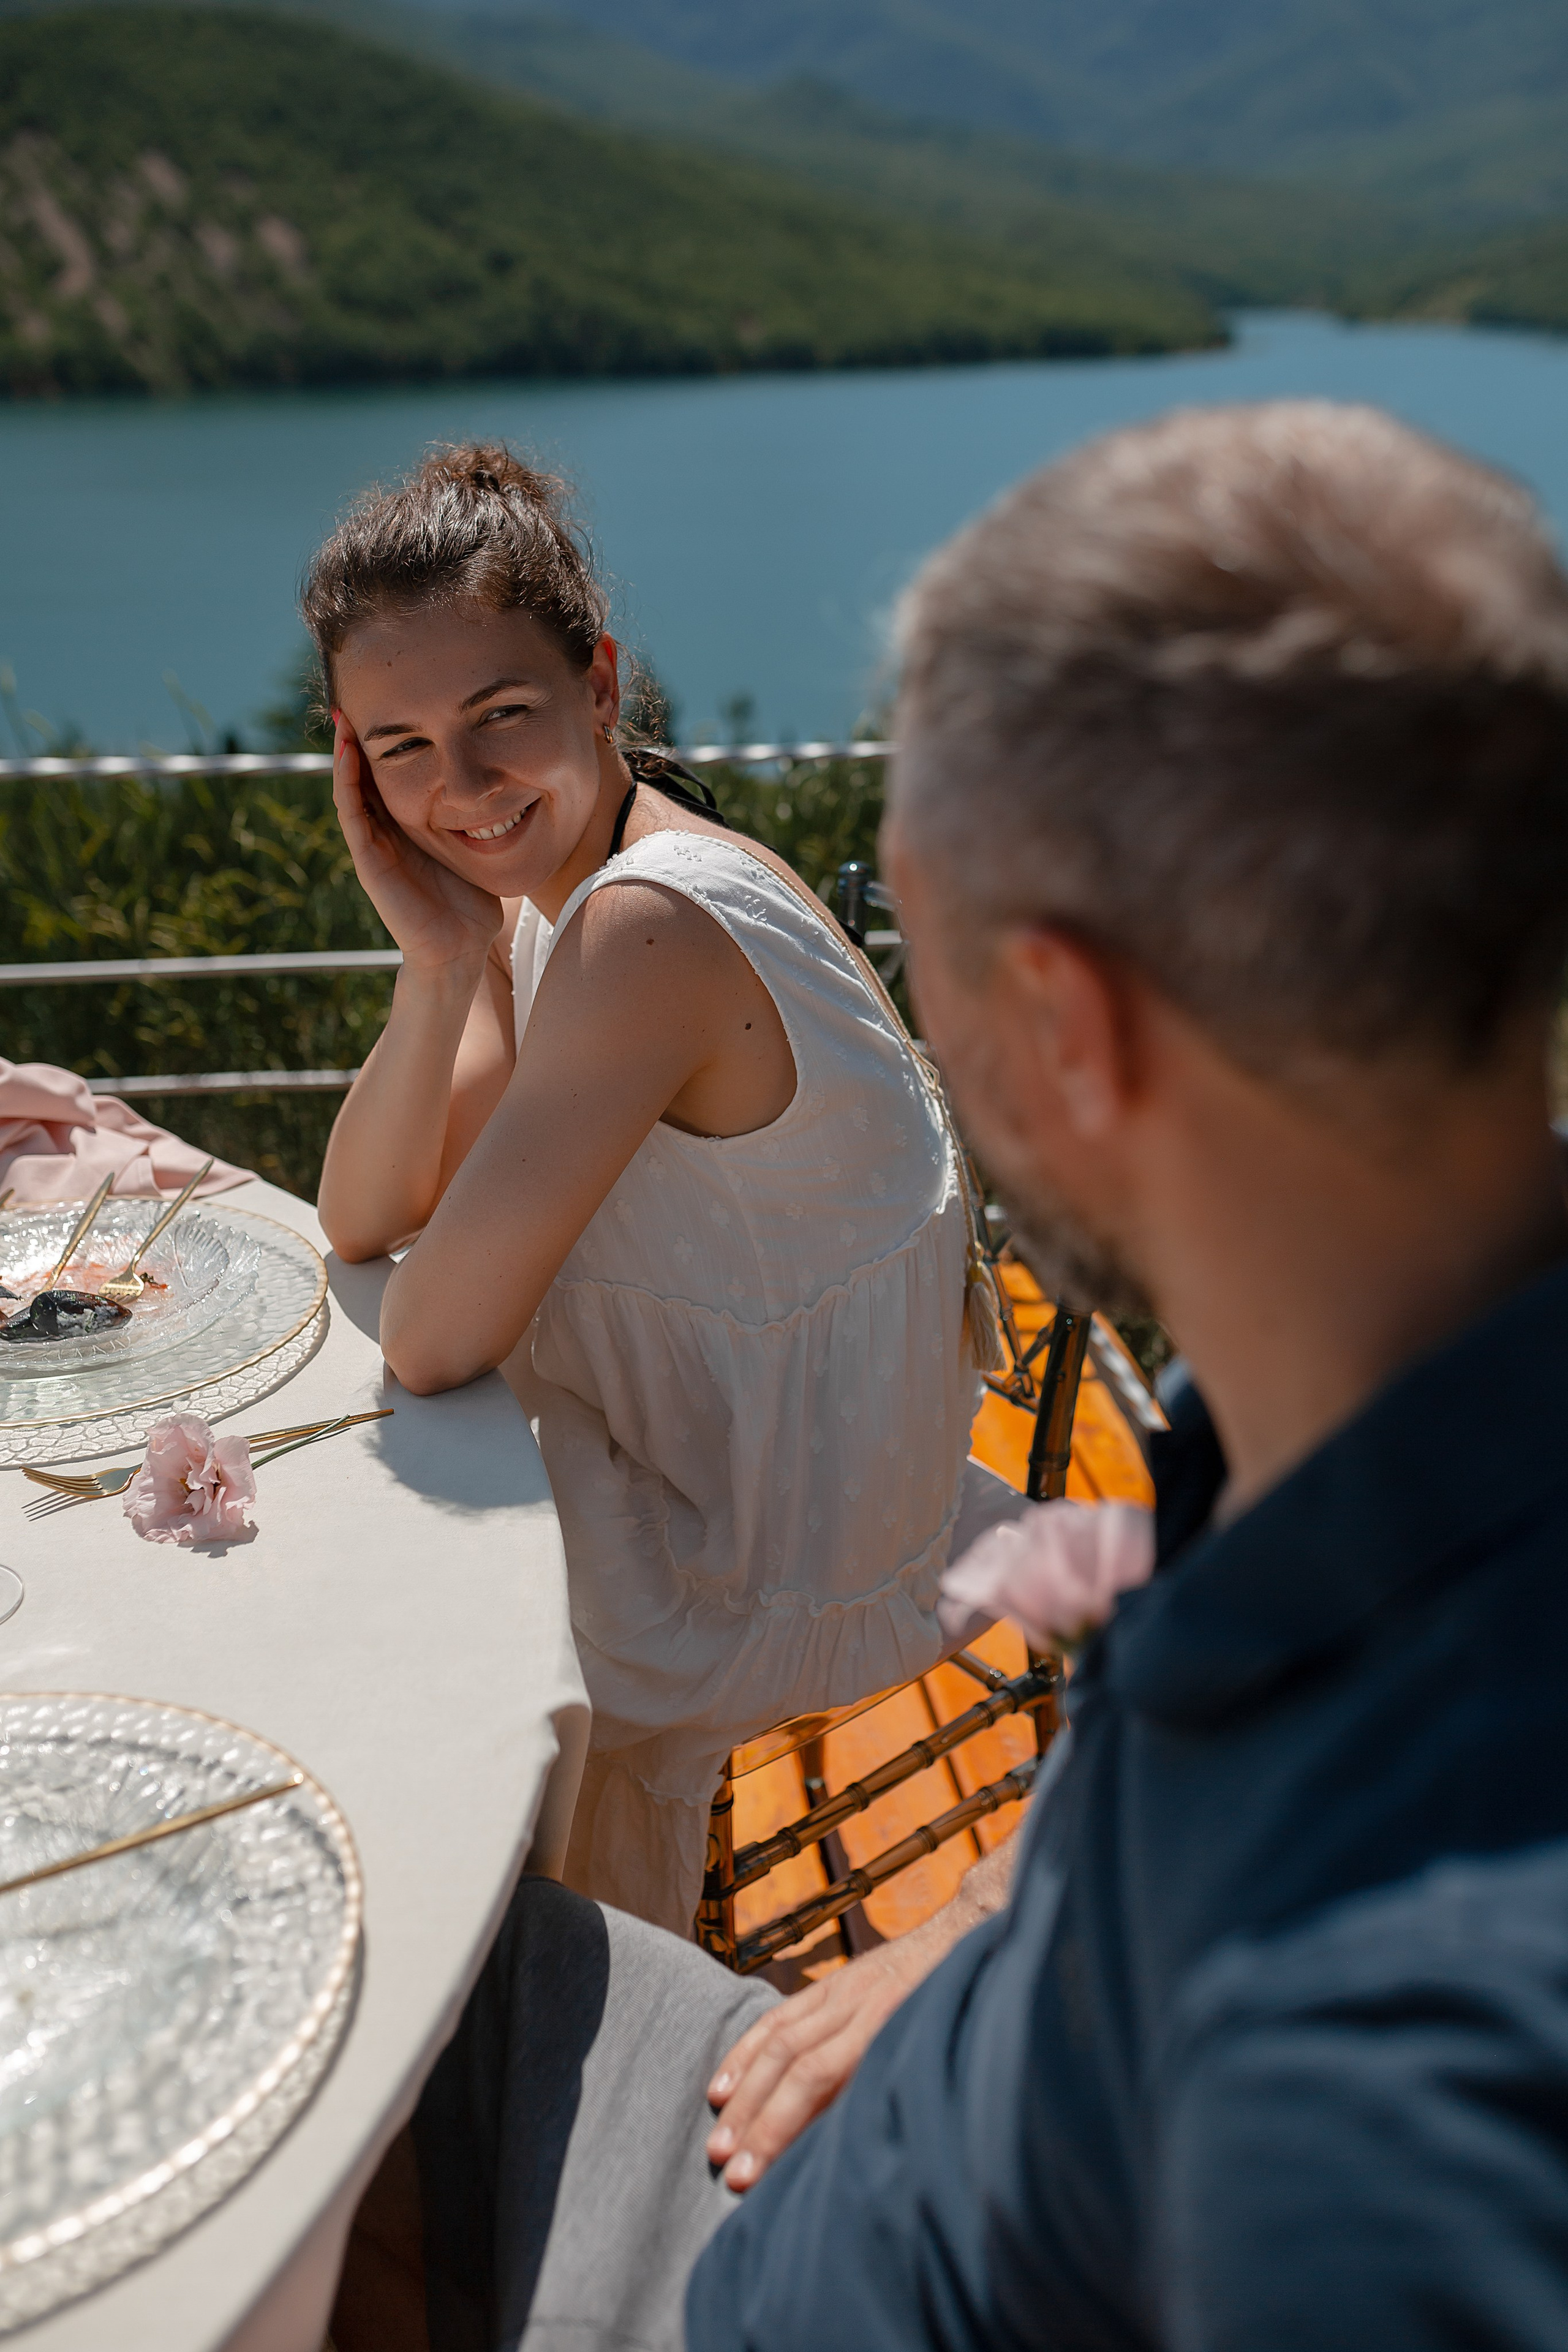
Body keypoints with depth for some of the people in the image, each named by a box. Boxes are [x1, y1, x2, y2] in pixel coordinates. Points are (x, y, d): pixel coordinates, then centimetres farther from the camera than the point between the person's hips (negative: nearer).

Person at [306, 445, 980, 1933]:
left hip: (766, 1575, -8)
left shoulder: (649, 928, -31)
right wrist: (441, 964, -17)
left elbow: (432, 1344, -29)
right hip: (693, 1476, 8)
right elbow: (360, 1227, -4)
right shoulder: (549, 887, -1)